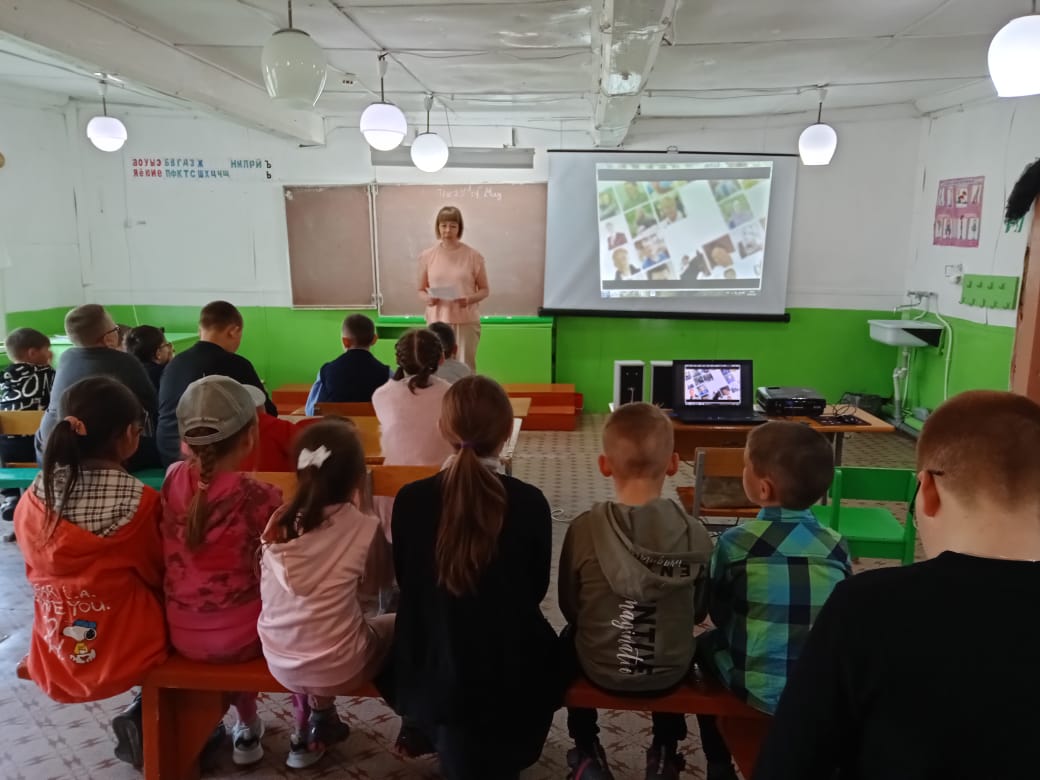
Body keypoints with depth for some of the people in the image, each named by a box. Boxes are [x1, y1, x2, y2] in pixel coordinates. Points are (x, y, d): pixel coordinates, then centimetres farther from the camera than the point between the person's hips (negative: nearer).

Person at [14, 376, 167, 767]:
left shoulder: (32, 500, -8)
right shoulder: (140, 501, -20)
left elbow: (37, 573, 6)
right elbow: (157, 575, -5)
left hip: (54, 659, 5)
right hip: (126, 653, -5)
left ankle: (143, 722, 19)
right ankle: (143, 722, 12)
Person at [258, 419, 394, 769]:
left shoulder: (278, 522, -3)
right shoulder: (363, 528, -14)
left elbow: (272, 592, 8)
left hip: (279, 661, 5)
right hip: (337, 667, -4)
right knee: (395, 625, 19)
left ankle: (308, 728, 32)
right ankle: (319, 717, 24)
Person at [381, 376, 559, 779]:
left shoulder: (410, 499, -14)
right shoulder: (530, 502, -17)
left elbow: (405, 581, 1)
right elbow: (537, 588, -2)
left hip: (432, 669, 2)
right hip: (513, 672, -1)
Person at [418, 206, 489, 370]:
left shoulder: (473, 255, -2)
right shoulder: (427, 256, 3)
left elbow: (485, 290, 4)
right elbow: (421, 290, 11)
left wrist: (469, 299, -16)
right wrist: (427, 298, -12)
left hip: (466, 321, -1)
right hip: (437, 321, 1)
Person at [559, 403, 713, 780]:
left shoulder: (584, 529, -20)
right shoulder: (695, 533, -16)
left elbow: (569, 608, -7)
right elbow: (699, 612, -2)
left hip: (600, 669, -1)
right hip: (670, 672, 1)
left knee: (571, 640, 33)